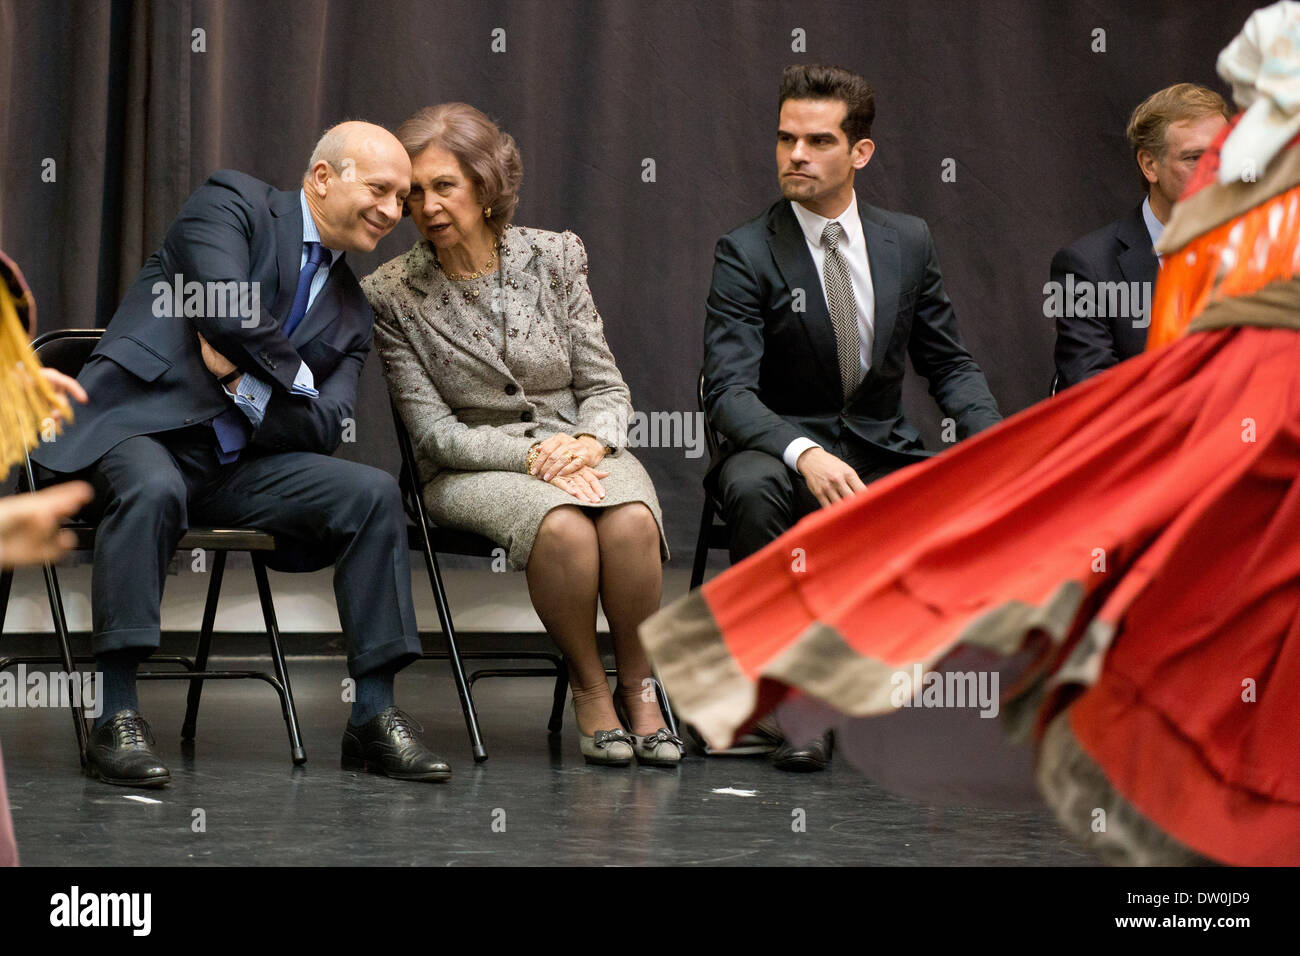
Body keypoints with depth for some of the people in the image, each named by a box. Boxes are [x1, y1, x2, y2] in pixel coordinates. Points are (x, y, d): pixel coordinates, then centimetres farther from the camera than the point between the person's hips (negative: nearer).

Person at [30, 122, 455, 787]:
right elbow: (228, 313, -17)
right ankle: (117, 719, -32)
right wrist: (295, 375, -2)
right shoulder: (232, 202, 1)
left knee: (372, 493, -15)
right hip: (136, 430, -6)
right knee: (153, 490, -39)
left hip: (236, 463, 6)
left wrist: (244, 381, -8)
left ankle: (373, 719, -12)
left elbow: (324, 428, 7)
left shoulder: (351, 311, 19)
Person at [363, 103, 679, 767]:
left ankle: (637, 686, -13)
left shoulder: (555, 256, 4)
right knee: (562, 526, -35)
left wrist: (588, 442, -17)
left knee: (631, 521, -33)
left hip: (579, 447, 2)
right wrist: (532, 456, -20)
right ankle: (588, 688, -13)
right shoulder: (391, 294, -2)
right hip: (471, 467, -2)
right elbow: (434, 432, -6)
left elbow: (606, 387, 6)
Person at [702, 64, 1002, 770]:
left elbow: (948, 363, 12)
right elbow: (729, 389, -18)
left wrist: (991, 440, -9)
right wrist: (805, 453, -37)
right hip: (782, 452, -3)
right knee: (753, 489, -38)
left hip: (883, 454, 3)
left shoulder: (908, 242, 7)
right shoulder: (745, 254, -7)